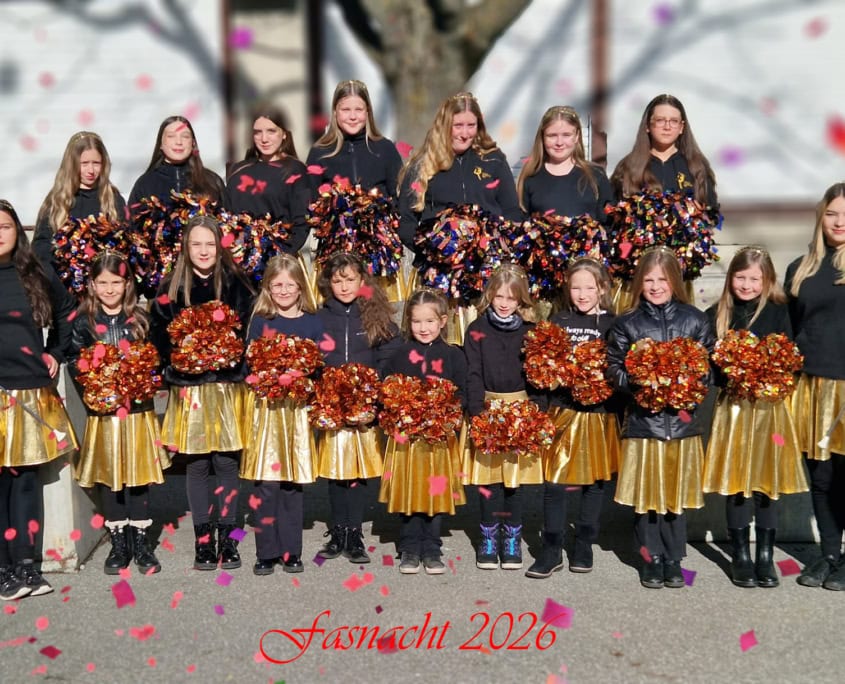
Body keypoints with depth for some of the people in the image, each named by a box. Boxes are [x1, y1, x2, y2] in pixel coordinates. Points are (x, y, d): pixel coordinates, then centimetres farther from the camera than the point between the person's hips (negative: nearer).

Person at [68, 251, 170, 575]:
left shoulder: (141, 319, 4)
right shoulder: (83, 321, 2)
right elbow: (74, 361, -1)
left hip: (137, 409, 0)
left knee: (138, 476, 4)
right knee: (108, 477, 6)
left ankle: (141, 543, 16)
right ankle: (117, 544, 18)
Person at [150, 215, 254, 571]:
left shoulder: (235, 284, 4)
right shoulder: (171, 288, 4)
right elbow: (157, 332, 3)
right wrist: (179, 355, -13)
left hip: (227, 385, 0)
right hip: (190, 387, 0)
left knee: (226, 462, 2)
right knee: (196, 464, 4)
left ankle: (227, 538, 12)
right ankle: (203, 540, 14)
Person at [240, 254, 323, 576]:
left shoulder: (313, 322, 6)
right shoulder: (260, 320, 5)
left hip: (297, 408, 1)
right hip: (265, 407, -1)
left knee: (293, 483, 5)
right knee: (266, 483, -3)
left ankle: (291, 550, 16)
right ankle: (267, 552, 7)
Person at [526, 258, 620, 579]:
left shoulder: (612, 324, 0)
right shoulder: (559, 320, 7)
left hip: (598, 412, -1)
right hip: (562, 410, 1)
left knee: (594, 482, 9)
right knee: (554, 482, -1)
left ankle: (584, 546, 23)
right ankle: (551, 551, 9)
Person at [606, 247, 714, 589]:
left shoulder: (694, 319, 4)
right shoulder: (626, 324, 1)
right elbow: (614, 368, 1)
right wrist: (637, 384, -16)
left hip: (682, 418, 1)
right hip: (642, 418, -1)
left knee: (676, 494, 8)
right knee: (645, 494, 3)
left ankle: (673, 560, 22)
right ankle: (652, 559, 18)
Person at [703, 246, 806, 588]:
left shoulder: (778, 312, 0)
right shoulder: (717, 314, 4)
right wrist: (728, 377, -13)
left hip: (769, 406, -1)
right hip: (732, 406, 1)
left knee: (767, 482, 5)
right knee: (735, 483, 3)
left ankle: (765, 556, 17)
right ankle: (740, 556, 16)